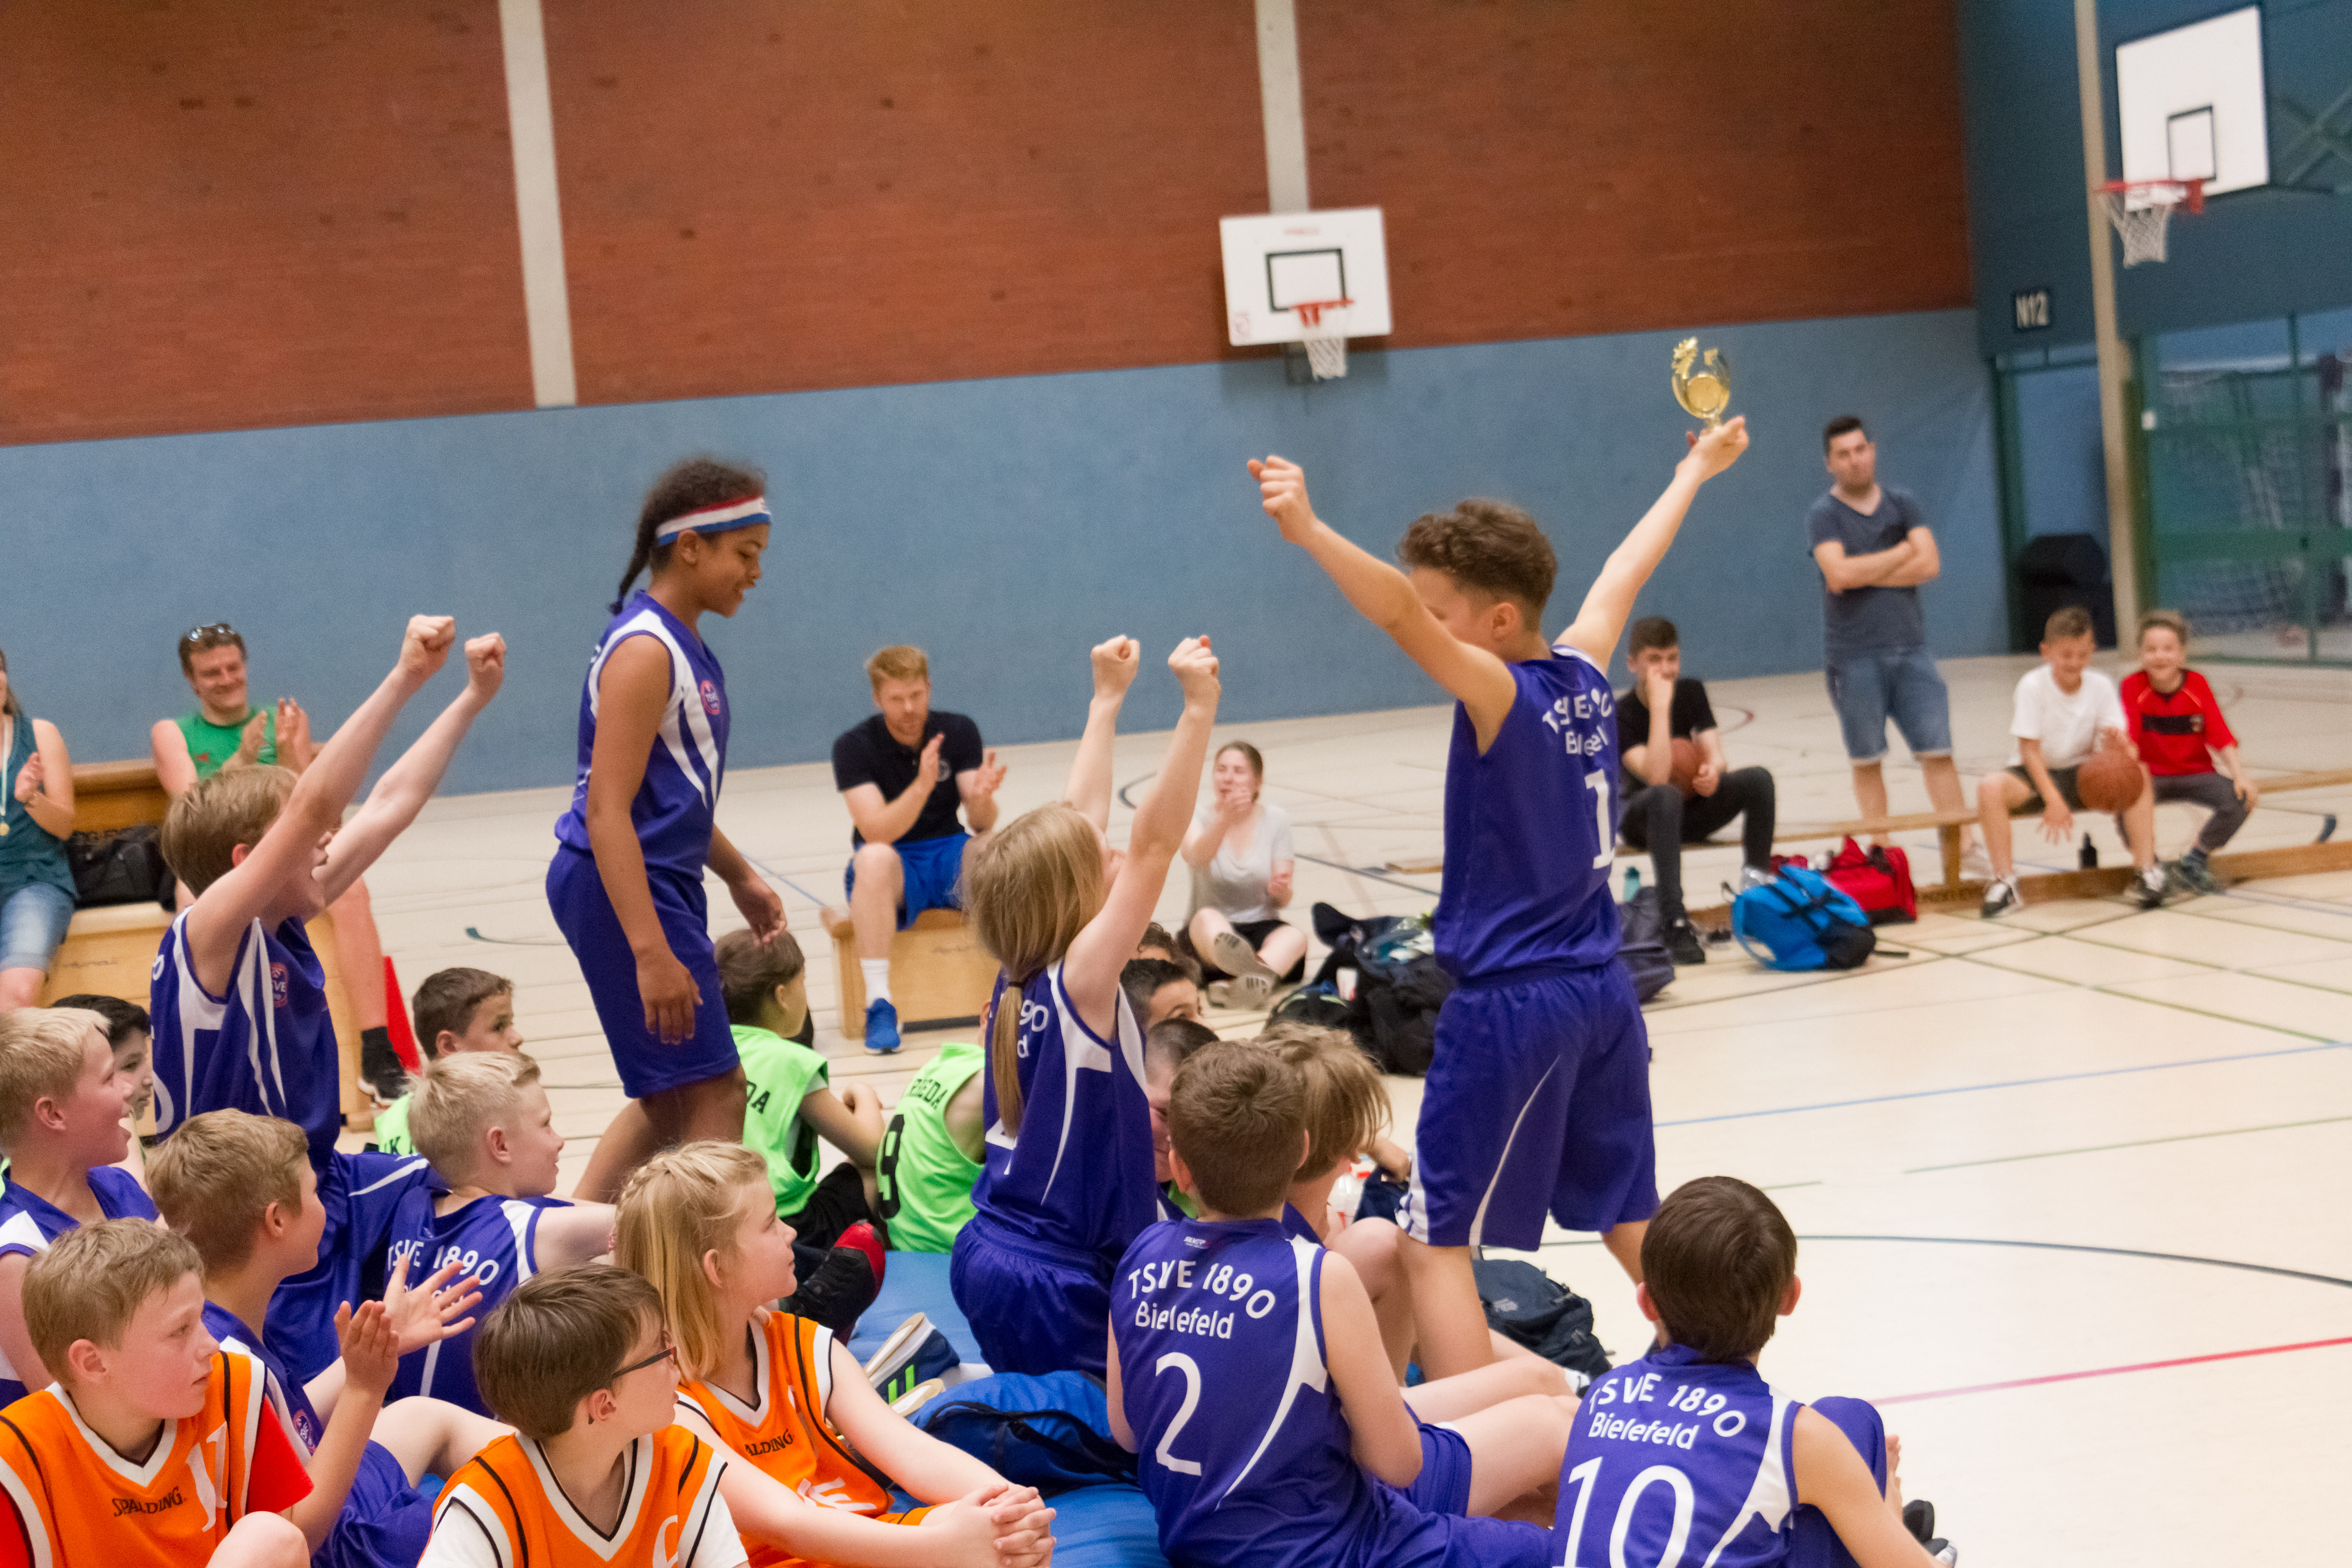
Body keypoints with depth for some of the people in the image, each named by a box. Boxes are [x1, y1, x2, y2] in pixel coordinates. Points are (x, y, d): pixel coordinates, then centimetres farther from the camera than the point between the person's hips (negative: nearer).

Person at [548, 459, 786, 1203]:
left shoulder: (684, 647, 11)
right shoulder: (644, 651, -18)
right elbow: (606, 812, -24)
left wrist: (740, 876, 28)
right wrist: (651, 952, -28)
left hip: (661, 882, 10)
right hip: (619, 887, -10)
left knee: (675, 1096, 18)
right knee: (712, 1093, -6)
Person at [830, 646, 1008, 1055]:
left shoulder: (959, 731, -2)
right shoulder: (855, 746, -11)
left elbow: (982, 824, -11)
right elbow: (875, 833, -24)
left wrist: (982, 797, -35)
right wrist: (922, 785, -38)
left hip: (952, 862, 2)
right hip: (894, 872, -2)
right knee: (874, 858, -37)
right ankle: (879, 1005, -37)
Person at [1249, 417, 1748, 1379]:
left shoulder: (1500, 692, -14)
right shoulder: (1585, 673, 6)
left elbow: (1398, 615, -32)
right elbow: (1627, 569, 23)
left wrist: (1308, 531, -44)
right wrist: (1695, 471, 40)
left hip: (1509, 1004, -8)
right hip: (1601, 992, 8)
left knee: (1435, 1244, -6)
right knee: (1630, 1221, 21)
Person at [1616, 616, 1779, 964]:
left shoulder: (1691, 692, -1)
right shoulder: (1622, 713, -18)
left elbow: (1713, 754, -7)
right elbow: (1657, 777, -32)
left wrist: (1714, 770, -32)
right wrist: (1660, 706, -34)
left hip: (1693, 809, 5)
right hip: (1646, 817, -5)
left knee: (1759, 778, -21)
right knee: (1665, 796, -40)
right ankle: (1675, 924, -48)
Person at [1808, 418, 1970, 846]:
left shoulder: (1902, 505, 10)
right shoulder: (1824, 516, -1)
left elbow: (1929, 565, -4)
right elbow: (1839, 574, -18)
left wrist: (1864, 574, -11)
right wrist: (1901, 553, -6)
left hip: (1910, 648, 3)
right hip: (1854, 658, -3)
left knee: (1937, 750, -2)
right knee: (1867, 760, 4)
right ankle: (1882, 852, 12)